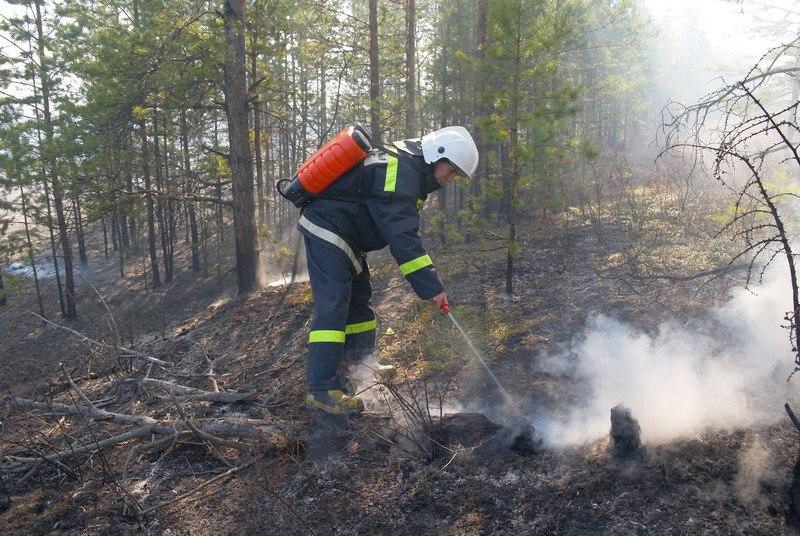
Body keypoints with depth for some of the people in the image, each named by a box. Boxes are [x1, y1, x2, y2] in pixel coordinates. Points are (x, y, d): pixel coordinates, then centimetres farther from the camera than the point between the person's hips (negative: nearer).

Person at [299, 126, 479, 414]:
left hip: (342, 236, 11)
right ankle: (322, 388, -17)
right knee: (333, 305, -16)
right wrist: (431, 286, -30)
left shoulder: (406, 165, 11)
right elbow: (402, 236, -30)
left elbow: (401, 228, 19)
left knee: (359, 298, 16)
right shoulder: (401, 171, -22)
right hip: (328, 231, -11)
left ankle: (362, 364, 29)